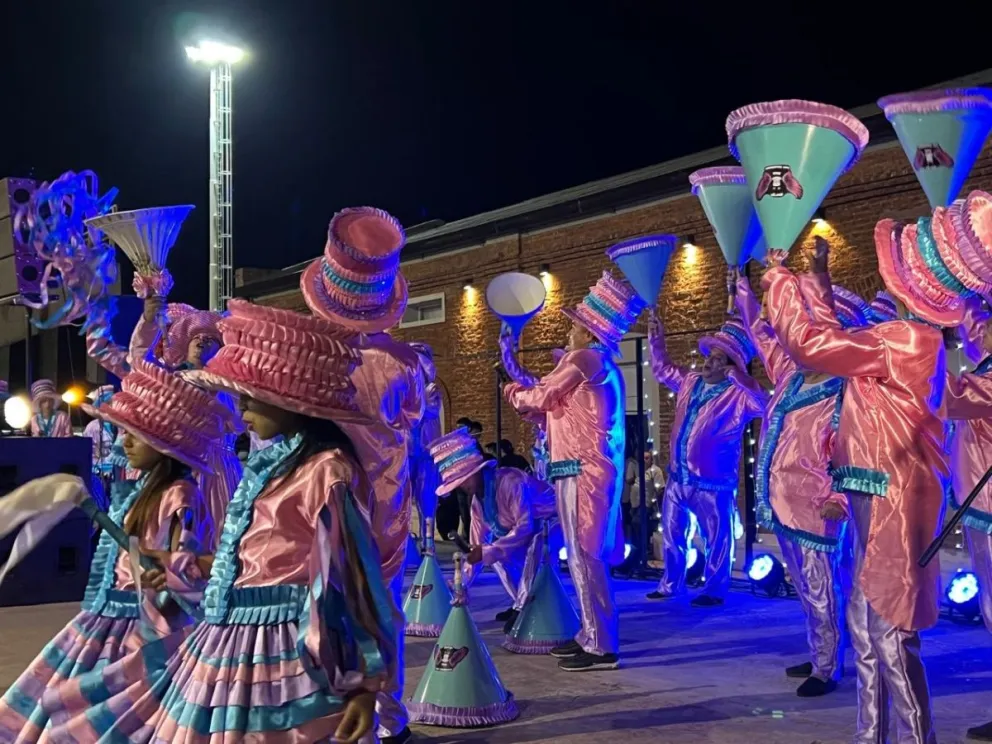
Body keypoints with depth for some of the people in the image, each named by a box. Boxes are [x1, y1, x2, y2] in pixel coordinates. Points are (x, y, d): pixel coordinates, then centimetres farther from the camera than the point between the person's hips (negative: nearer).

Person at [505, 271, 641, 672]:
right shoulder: (604, 366, 19)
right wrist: (529, 398, 19)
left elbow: (541, 397, -3)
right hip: (594, 468, 10)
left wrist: (516, 396, 16)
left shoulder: (582, 359, -10)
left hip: (582, 470, -10)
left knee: (585, 558, -8)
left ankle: (602, 647, -5)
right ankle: (590, 636, 20)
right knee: (587, 557, 13)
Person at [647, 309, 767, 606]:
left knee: (716, 538, 5)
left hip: (712, 481, -7)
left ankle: (714, 590, 20)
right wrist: (657, 342, 11)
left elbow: (765, 404, -29)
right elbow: (663, 370, 24)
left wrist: (742, 379, -36)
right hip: (678, 476, 7)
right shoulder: (690, 381, 8)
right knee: (671, 532, 17)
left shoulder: (738, 395, -12)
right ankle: (671, 584, 31)